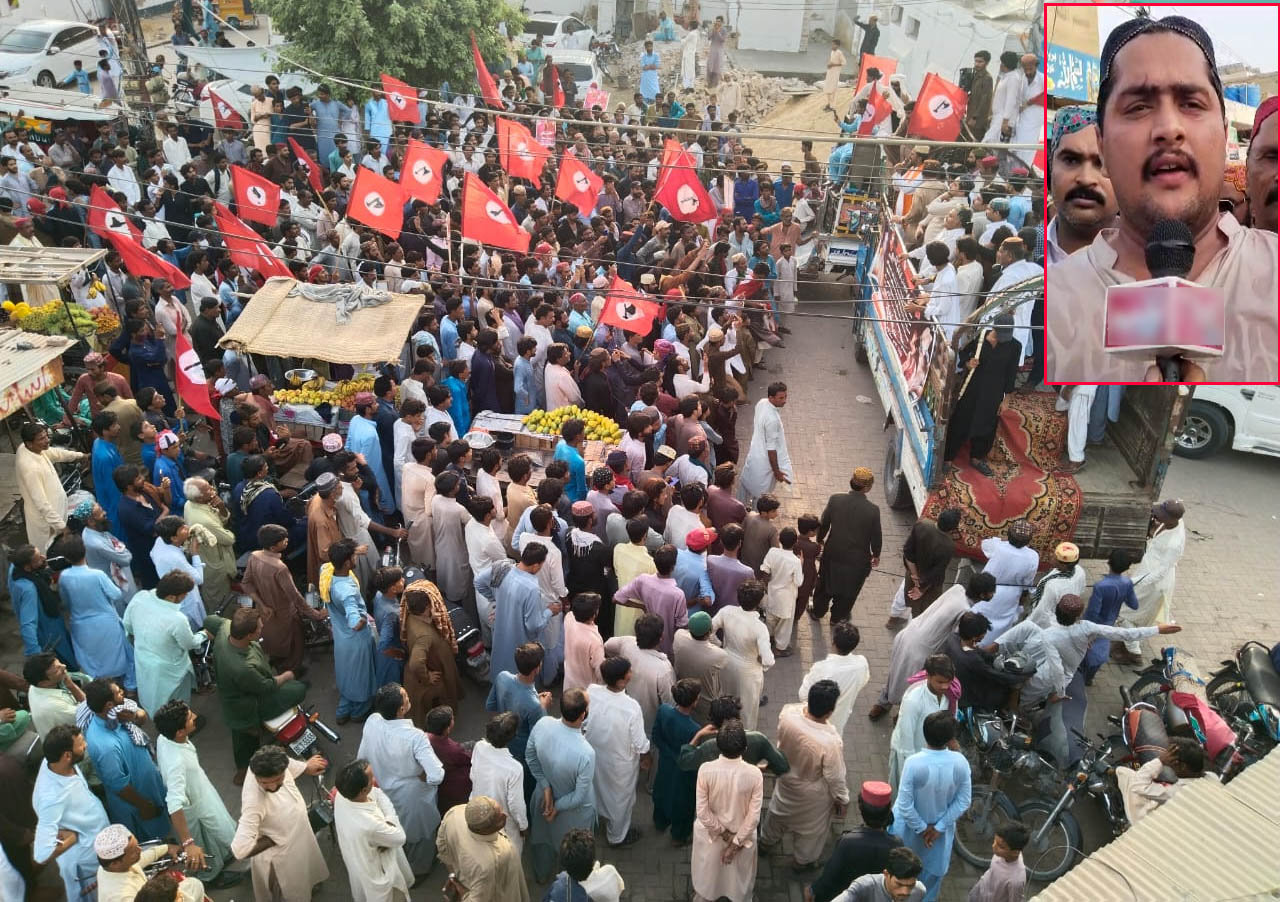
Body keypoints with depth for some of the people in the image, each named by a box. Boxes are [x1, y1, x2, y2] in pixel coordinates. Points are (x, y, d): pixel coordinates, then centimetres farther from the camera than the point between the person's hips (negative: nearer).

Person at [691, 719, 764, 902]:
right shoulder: (754, 774, -28)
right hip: (742, 835, 0)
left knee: (708, 871, 30)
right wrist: (736, 843, -10)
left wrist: (722, 832, -7)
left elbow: (702, 811, -20)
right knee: (740, 872, 30)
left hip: (709, 833, 0)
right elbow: (754, 816, -20)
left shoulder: (706, 770, -29)